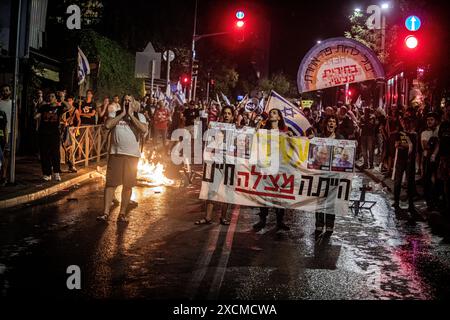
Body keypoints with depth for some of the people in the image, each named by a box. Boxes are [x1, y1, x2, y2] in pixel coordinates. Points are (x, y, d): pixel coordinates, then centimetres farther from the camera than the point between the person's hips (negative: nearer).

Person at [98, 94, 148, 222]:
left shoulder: (139, 116, 6)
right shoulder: (115, 114, 7)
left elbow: (144, 129, -13)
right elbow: (107, 125, -13)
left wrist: (131, 115, -9)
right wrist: (122, 114, -8)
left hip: (132, 155, 0)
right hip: (115, 153, 0)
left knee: (128, 185, 4)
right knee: (110, 183, -3)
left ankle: (122, 213, 14)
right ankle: (106, 212, 0)